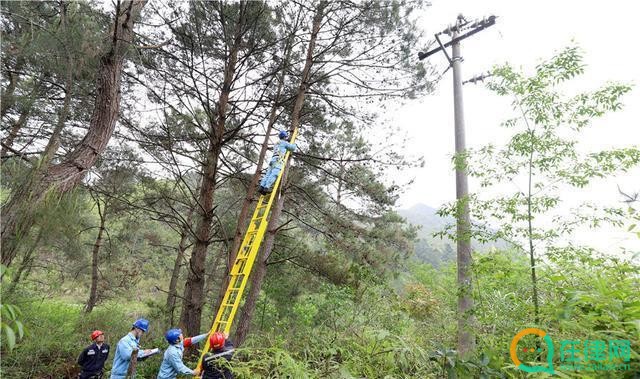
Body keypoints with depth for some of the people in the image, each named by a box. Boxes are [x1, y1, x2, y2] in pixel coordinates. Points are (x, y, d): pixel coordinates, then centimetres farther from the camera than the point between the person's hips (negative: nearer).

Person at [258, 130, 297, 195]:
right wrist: (294, 144, 32)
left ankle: (261, 187, -24)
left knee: (268, 174, -6)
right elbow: (293, 148, 11)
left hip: (273, 160, 8)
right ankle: (266, 187, -37)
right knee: (274, 174, -22)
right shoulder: (284, 142, 11)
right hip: (278, 160, -8)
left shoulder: (277, 144, 36)